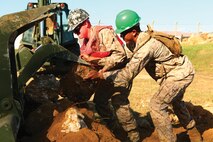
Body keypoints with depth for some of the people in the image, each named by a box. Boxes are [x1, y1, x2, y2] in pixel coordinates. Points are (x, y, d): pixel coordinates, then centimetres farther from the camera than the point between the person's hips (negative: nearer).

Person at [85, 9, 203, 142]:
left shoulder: (146, 46, -33)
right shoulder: (142, 38, -4)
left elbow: (128, 73, -35)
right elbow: (132, 62, 6)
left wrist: (101, 75, -34)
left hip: (180, 74, -10)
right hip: (181, 70, 10)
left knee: (157, 105, -13)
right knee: (175, 101, 28)